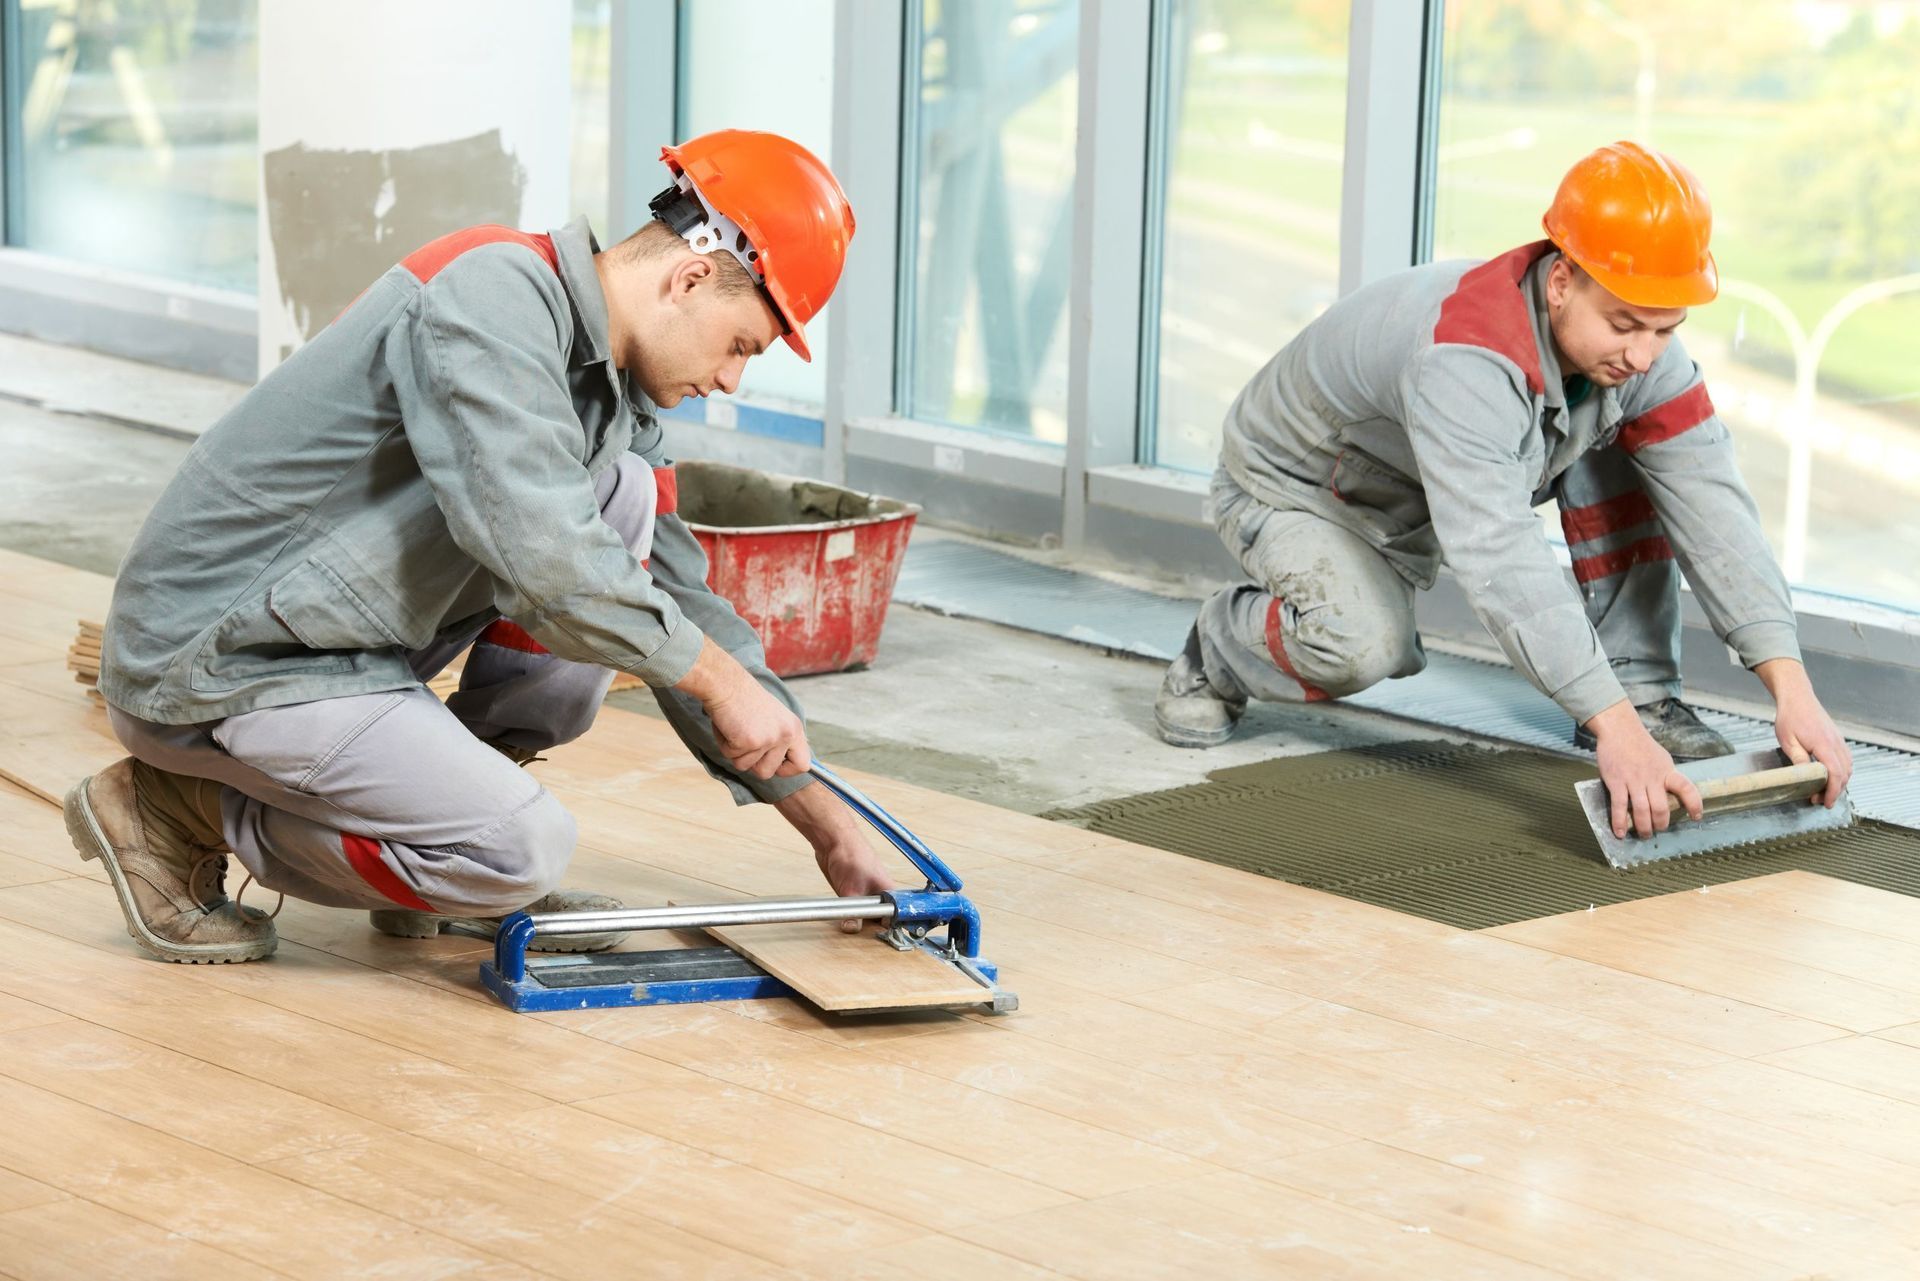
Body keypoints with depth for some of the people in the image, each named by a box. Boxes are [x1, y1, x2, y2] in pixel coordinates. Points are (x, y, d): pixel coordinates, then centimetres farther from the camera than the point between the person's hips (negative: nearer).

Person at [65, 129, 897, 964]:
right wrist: (724, 680, -19)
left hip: (349, 641, 9)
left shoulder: (612, 392, 8)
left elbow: (679, 600, 15)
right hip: (214, 664, -9)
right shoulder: (494, 299, -21)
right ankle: (178, 810, -3)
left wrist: (819, 815, 13)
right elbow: (543, 557, -30)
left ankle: (446, 795, 7)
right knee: (525, 852, -21)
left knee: (626, 497, 0)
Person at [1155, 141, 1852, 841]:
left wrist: (1792, 689, -32)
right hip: (1292, 487, -6)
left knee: (1620, 445, -14)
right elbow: (1503, 560, -51)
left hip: (1424, 508, 7)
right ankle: (1219, 647, -2)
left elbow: (1712, 504, -22)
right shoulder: (1466, 358, -43)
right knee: (1363, 647, -35)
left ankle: (1640, 692, -7)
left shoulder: (1634, 345, -21)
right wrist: (1614, 732, -58)